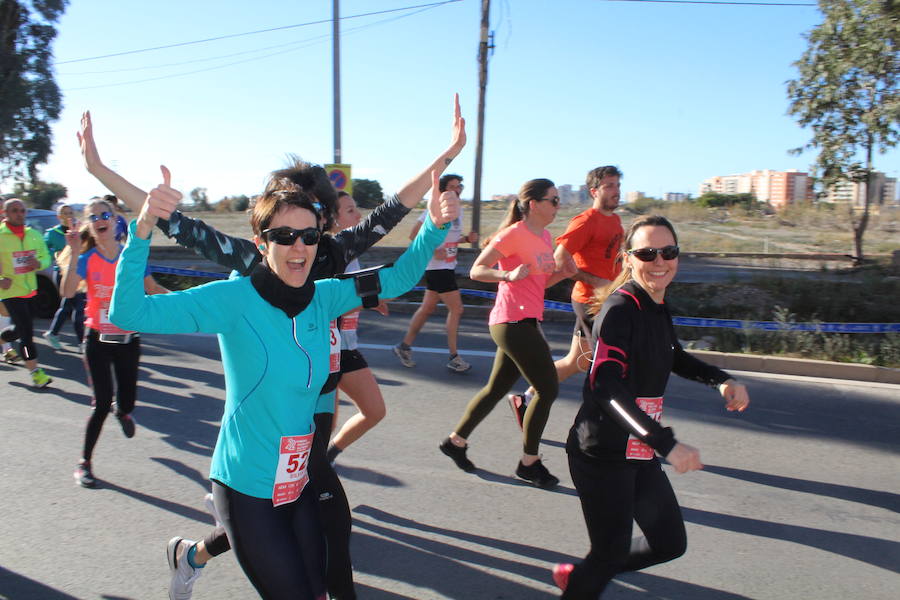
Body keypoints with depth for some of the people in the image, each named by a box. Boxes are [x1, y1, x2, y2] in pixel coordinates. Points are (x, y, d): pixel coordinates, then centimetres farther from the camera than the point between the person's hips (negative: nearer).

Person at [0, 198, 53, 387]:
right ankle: (35, 371, 0)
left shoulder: (34, 235, 5)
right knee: (26, 331, -8)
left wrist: (39, 263, -9)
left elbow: (46, 257, 14)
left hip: (30, 290, 6)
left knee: (21, 328, 19)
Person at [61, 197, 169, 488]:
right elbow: (68, 292, -24)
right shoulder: (86, 258, -7)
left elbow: (151, 288, 6)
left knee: (127, 401, 8)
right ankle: (84, 462, 14)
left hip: (128, 339, 2)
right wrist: (74, 253, -27)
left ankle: (123, 410, 49)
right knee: (102, 403, -6)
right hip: (98, 340, -2)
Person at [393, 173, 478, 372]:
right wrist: (433, 250, -24)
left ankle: (404, 346, 28)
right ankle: (454, 358, 0)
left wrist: (468, 238, 4)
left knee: (427, 308, 15)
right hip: (438, 268, -9)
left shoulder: (458, 211, 13)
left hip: (448, 267, 9)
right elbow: (414, 234, -15)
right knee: (456, 309, -9)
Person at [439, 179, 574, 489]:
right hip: (513, 321, -9)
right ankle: (529, 462, 11)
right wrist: (509, 275, -30)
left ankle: (455, 441, 31)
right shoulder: (514, 234, -13)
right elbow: (476, 271, -15)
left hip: (527, 321, 9)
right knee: (548, 389, -4)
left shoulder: (545, 237, 13)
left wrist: (564, 272, 3)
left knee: (497, 388, 16)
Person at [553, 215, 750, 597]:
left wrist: (721, 380, 9)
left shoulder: (657, 306, 6)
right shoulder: (620, 308, -20)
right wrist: (665, 443, -40)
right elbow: (607, 385, -32)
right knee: (611, 553, 3)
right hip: (603, 454, -9)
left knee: (671, 543, 18)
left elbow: (674, 358, 25)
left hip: (640, 454, 9)